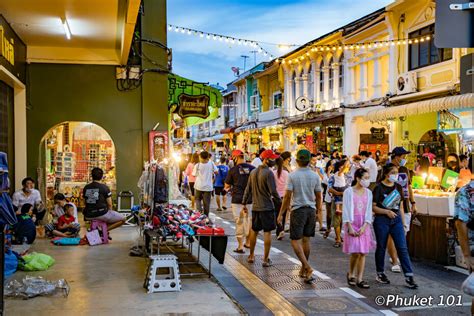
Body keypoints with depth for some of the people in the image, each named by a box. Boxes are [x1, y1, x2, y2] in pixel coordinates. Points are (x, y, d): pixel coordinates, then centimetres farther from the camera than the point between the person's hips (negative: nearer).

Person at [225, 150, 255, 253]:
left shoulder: (233, 170, -7)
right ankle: (248, 242, 28)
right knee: (248, 221, 17)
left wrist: (229, 188, 22)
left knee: (239, 222, 3)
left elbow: (227, 186, 1)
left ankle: (240, 246, 5)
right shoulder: (252, 168, 0)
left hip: (237, 199, -3)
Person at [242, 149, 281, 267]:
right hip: (267, 207, -6)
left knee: (254, 231, 18)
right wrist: (279, 201, -3)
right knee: (267, 232, 1)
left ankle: (251, 256, 29)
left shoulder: (253, 172, 7)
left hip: (255, 207, 7)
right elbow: (273, 191, -17)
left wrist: (244, 202, 19)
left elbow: (248, 189, 12)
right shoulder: (268, 173, -15)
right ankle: (266, 259, 4)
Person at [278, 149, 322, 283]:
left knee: (295, 240, -1)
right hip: (311, 210, 4)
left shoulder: (293, 175, -9)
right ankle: (303, 270, 22)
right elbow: (319, 196, 8)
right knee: (306, 240, 13)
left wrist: (281, 214, -3)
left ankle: (308, 267, -16)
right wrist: (318, 209, 23)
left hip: (298, 210, -4)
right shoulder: (315, 176, 2)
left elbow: (287, 197, -10)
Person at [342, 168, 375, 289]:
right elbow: (346, 210, -6)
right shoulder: (349, 192, -4)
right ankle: (351, 275, 18)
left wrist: (364, 226, -7)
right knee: (355, 252, -6)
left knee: (363, 253, 2)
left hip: (364, 226, 4)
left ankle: (359, 279, 9)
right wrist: (350, 227, -11)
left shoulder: (368, 193, 7)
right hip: (353, 224, -4)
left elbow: (369, 211, 5)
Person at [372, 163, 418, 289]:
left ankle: (409, 276, -2)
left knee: (403, 248, -3)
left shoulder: (398, 187, 9)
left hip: (396, 220, 4)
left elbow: (400, 207, 14)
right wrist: (387, 211, -21)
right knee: (381, 247, 8)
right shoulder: (379, 188, -6)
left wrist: (403, 223, 13)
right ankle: (380, 274, 24)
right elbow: (373, 207, -8)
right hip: (382, 220, -4)